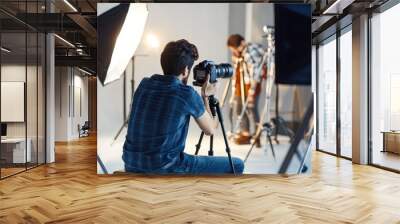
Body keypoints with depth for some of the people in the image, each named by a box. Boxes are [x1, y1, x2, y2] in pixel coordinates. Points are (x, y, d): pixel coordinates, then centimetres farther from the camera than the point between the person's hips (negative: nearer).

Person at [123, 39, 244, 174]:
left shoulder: (144, 85, 4)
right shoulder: (187, 94, -11)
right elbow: (210, 130, 5)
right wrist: (205, 97, 17)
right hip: (165, 169, -7)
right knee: (236, 165, 6)